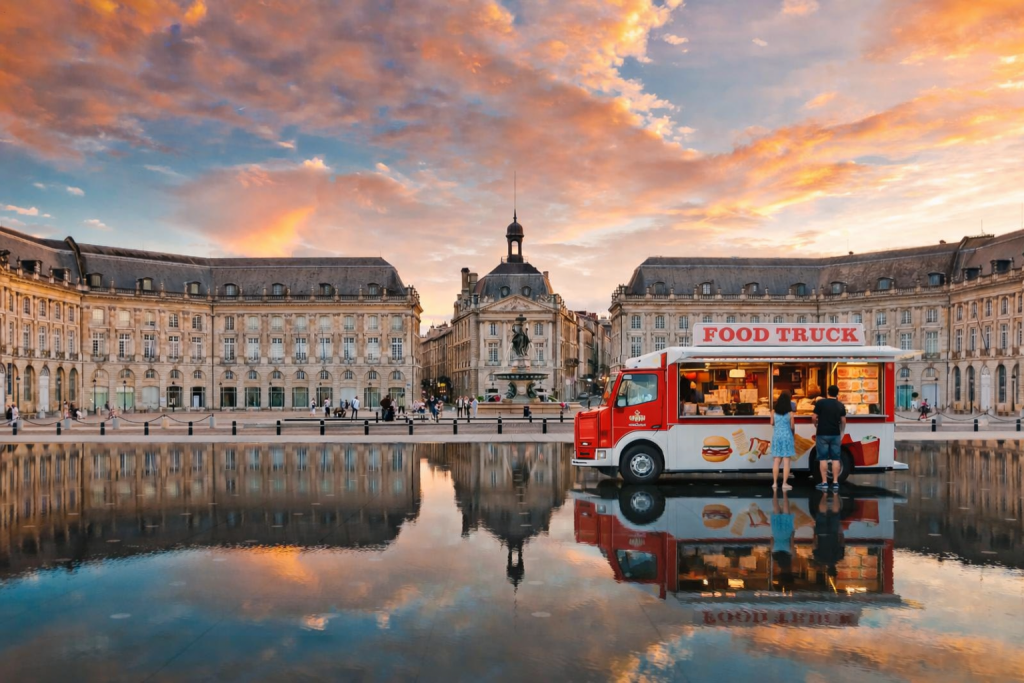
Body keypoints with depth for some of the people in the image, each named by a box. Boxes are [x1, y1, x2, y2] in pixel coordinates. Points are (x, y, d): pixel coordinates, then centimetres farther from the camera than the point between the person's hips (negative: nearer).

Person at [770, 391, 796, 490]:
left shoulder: (774, 412, 1)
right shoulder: (790, 413, -7)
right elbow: (792, 427, -2)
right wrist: (793, 435, 18)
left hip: (776, 436, 3)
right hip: (787, 436, -3)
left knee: (776, 461, 8)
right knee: (786, 461, -1)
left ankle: (775, 483, 9)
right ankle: (785, 483, -3)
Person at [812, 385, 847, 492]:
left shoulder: (820, 403, -6)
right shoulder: (841, 405, 4)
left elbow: (814, 417, -5)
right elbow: (843, 421, 7)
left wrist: (816, 425, 15)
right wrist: (841, 433, 22)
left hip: (822, 434, -3)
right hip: (835, 434, 3)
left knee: (823, 458, 1)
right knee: (835, 459, 8)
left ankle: (824, 483, 0)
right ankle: (835, 483, 7)